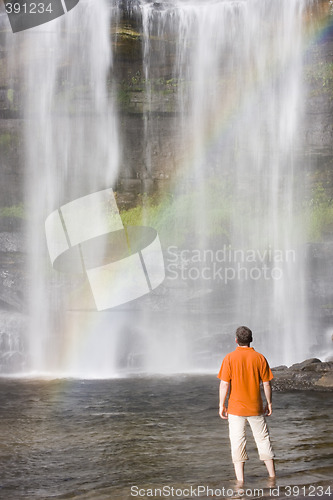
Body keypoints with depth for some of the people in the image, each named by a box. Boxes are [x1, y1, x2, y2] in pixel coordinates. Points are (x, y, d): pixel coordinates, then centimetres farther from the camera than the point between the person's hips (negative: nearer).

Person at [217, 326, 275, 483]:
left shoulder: (229, 358, -8)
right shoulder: (259, 358, -3)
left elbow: (224, 384, -10)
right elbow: (267, 384, 0)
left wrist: (222, 405, -1)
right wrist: (269, 403, 11)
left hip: (236, 407, -2)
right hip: (256, 407, 2)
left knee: (237, 441, 4)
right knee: (263, 438, 13)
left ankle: (240, 479, 4)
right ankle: (272, 475, 20)